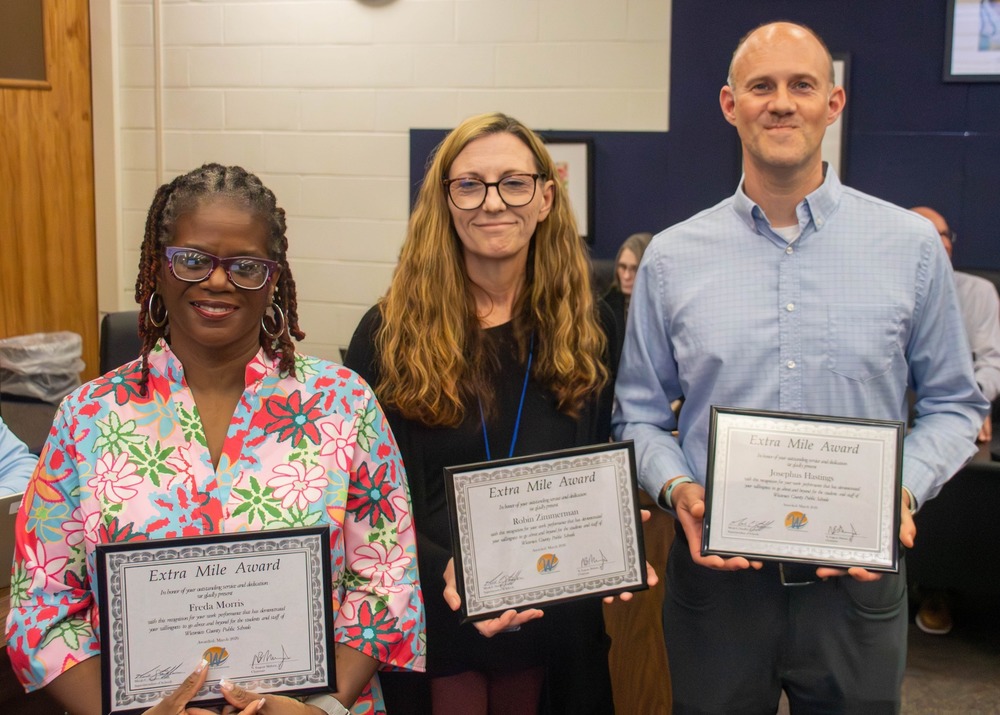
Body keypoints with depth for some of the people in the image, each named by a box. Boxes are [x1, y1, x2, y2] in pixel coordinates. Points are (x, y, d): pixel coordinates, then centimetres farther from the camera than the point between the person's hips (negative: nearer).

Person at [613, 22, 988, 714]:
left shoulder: (912, 245, -1)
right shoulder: (671, 258, 0)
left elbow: (953, 403, 6)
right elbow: (641, 416, 6)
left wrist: (902, 490, -11)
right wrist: (678, 489, -12)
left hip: (857, 580, 0)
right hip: (717, 573, 0)